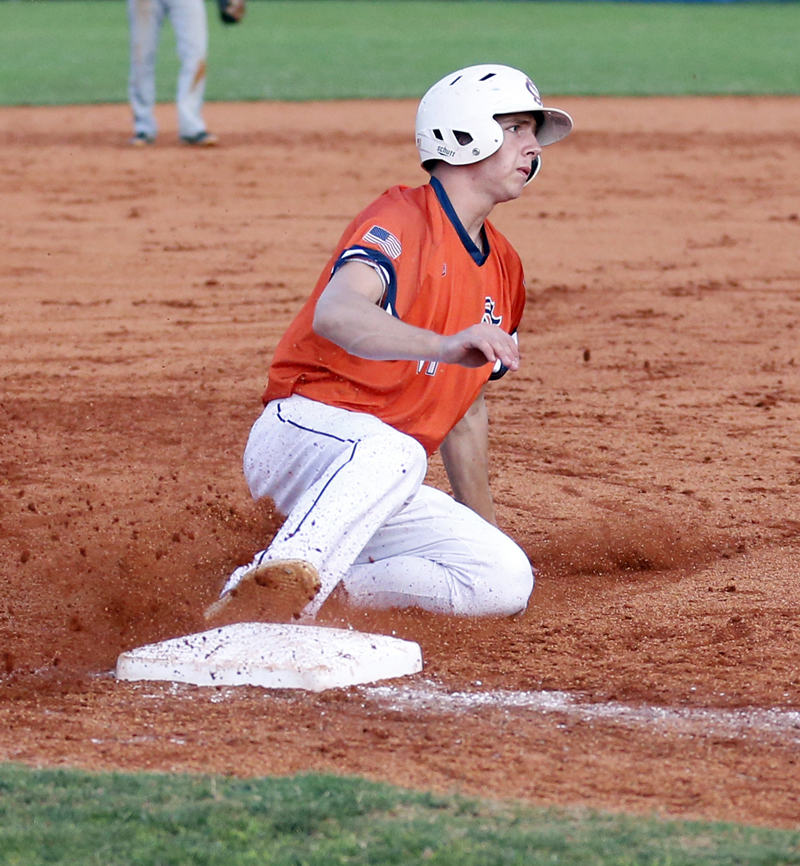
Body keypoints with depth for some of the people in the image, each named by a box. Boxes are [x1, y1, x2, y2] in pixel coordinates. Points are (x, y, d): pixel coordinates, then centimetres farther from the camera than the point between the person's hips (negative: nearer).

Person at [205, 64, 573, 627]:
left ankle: (326, 584, -8)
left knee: (507, 582, -12)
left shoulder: (502, 267, 16)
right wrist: (446, 345, -48)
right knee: (392, 451, -41)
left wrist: (485, 531, 27)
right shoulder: (402, 221, -11)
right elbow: (336, 313, -33)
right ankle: (279, 585, -51)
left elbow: (466, 410, 26)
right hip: (304, 427, -8)